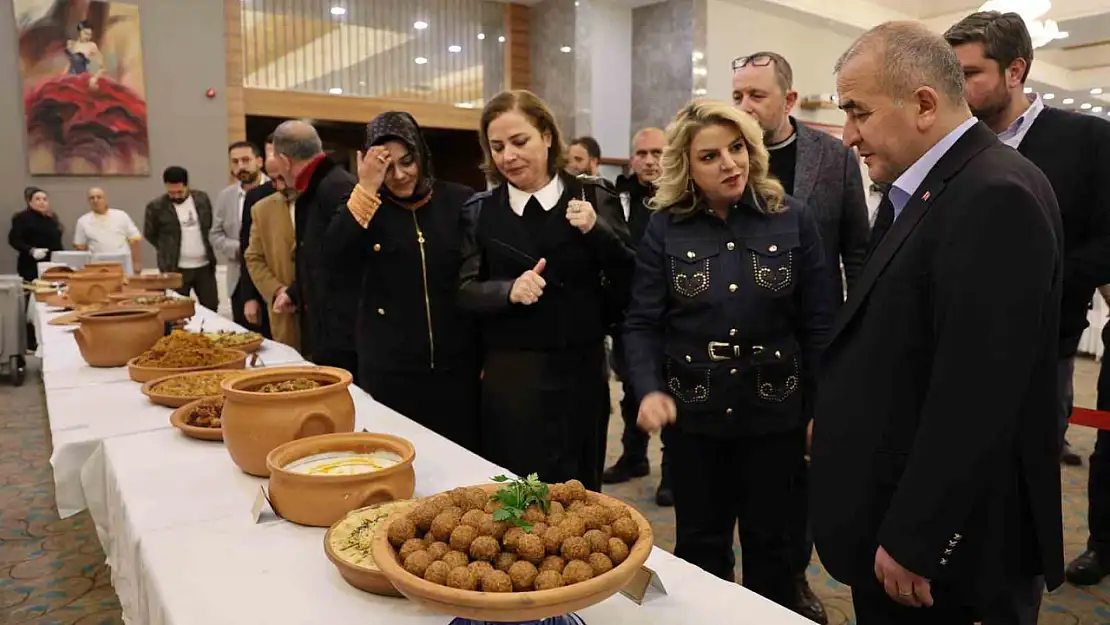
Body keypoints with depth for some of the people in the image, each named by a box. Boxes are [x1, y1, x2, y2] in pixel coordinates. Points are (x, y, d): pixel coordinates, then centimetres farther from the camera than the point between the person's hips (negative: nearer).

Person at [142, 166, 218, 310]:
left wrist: (204, 249, 10)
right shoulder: (156, 206, -7)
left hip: (205, 266, 3)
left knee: (211, 308, 8)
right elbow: (149, 234, 4)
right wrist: (168, 250, 5)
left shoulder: (202, 198, 3)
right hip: (176, 269, -3)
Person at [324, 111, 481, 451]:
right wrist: (366, 188, -21)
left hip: (456, 364, 0)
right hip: (389, 368, 0)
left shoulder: (460, 201, 0)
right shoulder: (368, 205, 2)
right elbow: (334, 257, -16)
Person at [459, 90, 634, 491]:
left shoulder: (591, 198, 0)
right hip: (511, 375, 0)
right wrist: (509, 289, -21)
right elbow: (465, 290, -2)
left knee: (580, 491, 15)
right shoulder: (480, 210, 2)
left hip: (582, 370, 1)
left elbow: (631, 278, -2)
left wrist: (596, 231, -18)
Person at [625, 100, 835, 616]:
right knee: (700, 545, 17)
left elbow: (819, 323, -2)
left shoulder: (792, 219, -4)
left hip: (775, 410, 0)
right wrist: (649, 390, -21)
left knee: (772, 545, 17)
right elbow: (642, 323, -5)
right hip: (693, 413, 1)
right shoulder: (665, 227, -3)